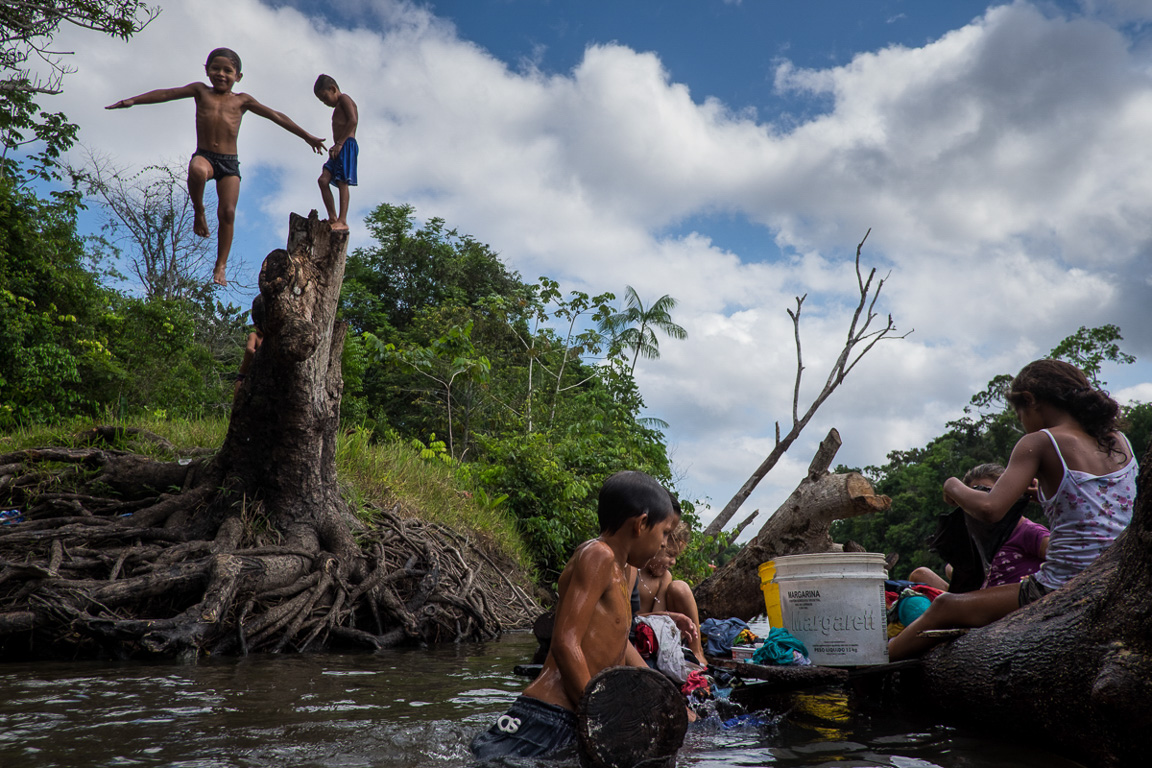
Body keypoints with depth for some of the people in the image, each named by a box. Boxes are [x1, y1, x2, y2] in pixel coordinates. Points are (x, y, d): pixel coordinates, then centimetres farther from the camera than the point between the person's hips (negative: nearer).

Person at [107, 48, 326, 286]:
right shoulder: (201, 91, 12)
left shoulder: (242, 100, 11)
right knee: (197, 170, -39)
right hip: (204, 156, -1)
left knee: (227, 212, -10)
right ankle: (198, 212, -9)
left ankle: (220, 266, 3)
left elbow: (275, 116, 11)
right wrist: (132, 101, 5)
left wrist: (307, 136, 11)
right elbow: (167, 94, 12)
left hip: (229, 162, 1)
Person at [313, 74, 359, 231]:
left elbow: (353, 120, -14)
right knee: (323, 180, -2)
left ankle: (342, 221, -15)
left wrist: (339, 143, -18)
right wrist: (335, 146, 9)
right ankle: (333, 218, -5)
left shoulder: (344, 99, 2)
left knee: (342, 183, -14)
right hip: (339, 148, 9)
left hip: (347, 145, -9)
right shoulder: (338, 107, 30)